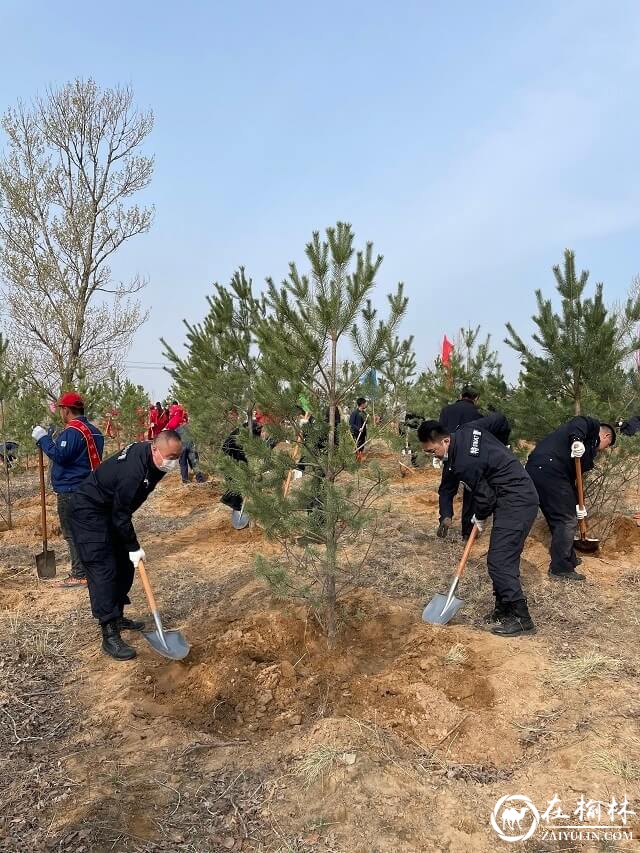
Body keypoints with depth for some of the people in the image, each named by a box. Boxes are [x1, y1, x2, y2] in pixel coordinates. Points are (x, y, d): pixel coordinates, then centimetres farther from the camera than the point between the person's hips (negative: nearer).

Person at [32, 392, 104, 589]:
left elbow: (60, 455, -24)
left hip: (70, 491, -9)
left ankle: (80, 574, 0)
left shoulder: (72, 431, -17)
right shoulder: (94, 431, 13)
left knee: (72, 533, -3)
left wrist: (43, 439, -13)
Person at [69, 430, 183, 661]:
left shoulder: (147, 454, -6)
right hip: (89, 512, -10)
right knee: (103, 569, -14)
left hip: (110, 509, 10)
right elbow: (121, 515, -26)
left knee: (124, 565, 12)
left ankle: (117, 616, 27)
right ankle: (109, 636, -13)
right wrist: (134, 547, -17)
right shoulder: (134, 472, -34)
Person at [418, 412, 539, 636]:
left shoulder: (463, 463, -24)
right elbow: (500, 420, 14)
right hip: (521, 496, 11)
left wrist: (480, 518, 6)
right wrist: (495, 453, 21)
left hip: (515, 503, -11)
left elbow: (484, 495, -14)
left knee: (499, 561, -9)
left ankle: (521, 619, 0)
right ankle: (504, 609, 24)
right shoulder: (468, 430, 1)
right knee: (504, 558, 15)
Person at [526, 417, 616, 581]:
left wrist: (576, 504, 23)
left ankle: (569, 559, 34)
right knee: (567, 521, -1)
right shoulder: (594, 426, 10)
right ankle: (560, 568, 5)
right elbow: (579, 423, -14)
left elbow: (571, 476, 27)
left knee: (558, 519, 21)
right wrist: (577, 439, -31)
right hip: (549, 469, -10)